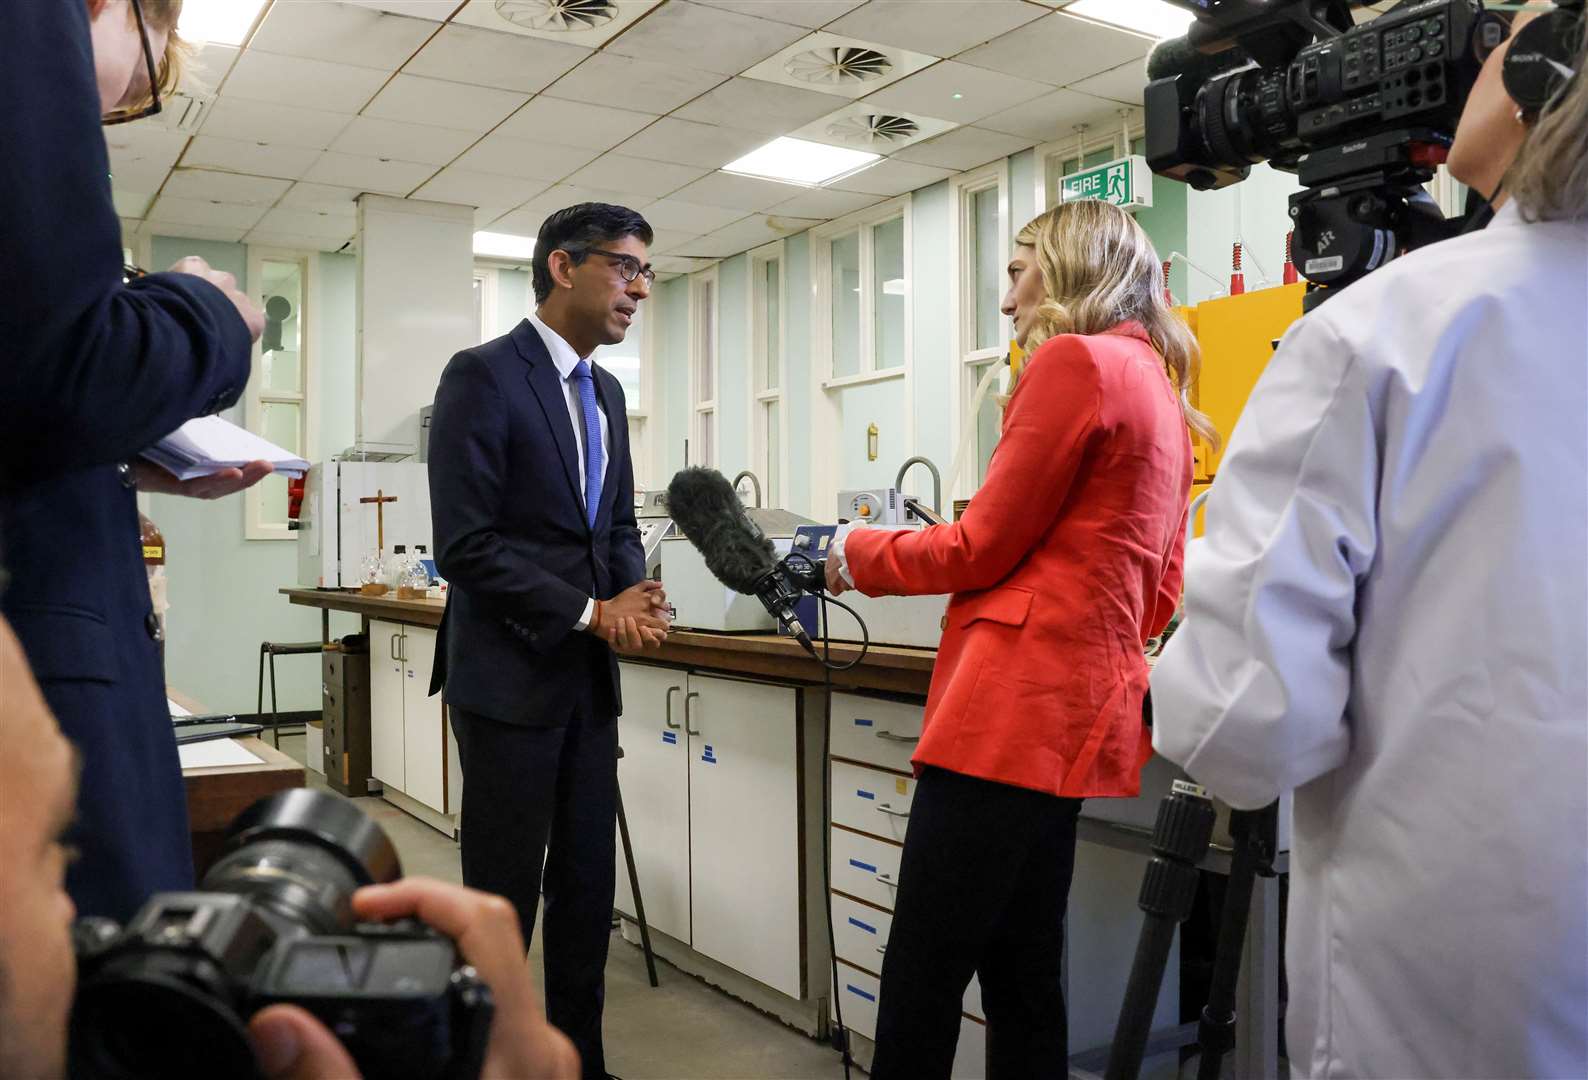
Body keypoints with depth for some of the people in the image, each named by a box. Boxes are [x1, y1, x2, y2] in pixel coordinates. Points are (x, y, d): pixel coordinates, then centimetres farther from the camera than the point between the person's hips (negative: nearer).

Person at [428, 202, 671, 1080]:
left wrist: (635, 592, -4)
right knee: (503, 898, 4)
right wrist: (590, 614, -15)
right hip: (511, 677, -7)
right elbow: (464, 545, -17)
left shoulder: (606, 393, 13)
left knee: (588, 890, 13)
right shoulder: (483, 375, -11)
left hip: (588, 680, 7)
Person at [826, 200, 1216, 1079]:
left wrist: (860, 555, 7)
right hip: (1077, 706, 10)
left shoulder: (1074, 359, -7)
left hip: (1015, 708, -10)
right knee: (1019, 975, 14)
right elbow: (1158, 592, 20)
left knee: (922, 977, -2)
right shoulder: (1156, 383, 19)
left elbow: (982, 546, -8)